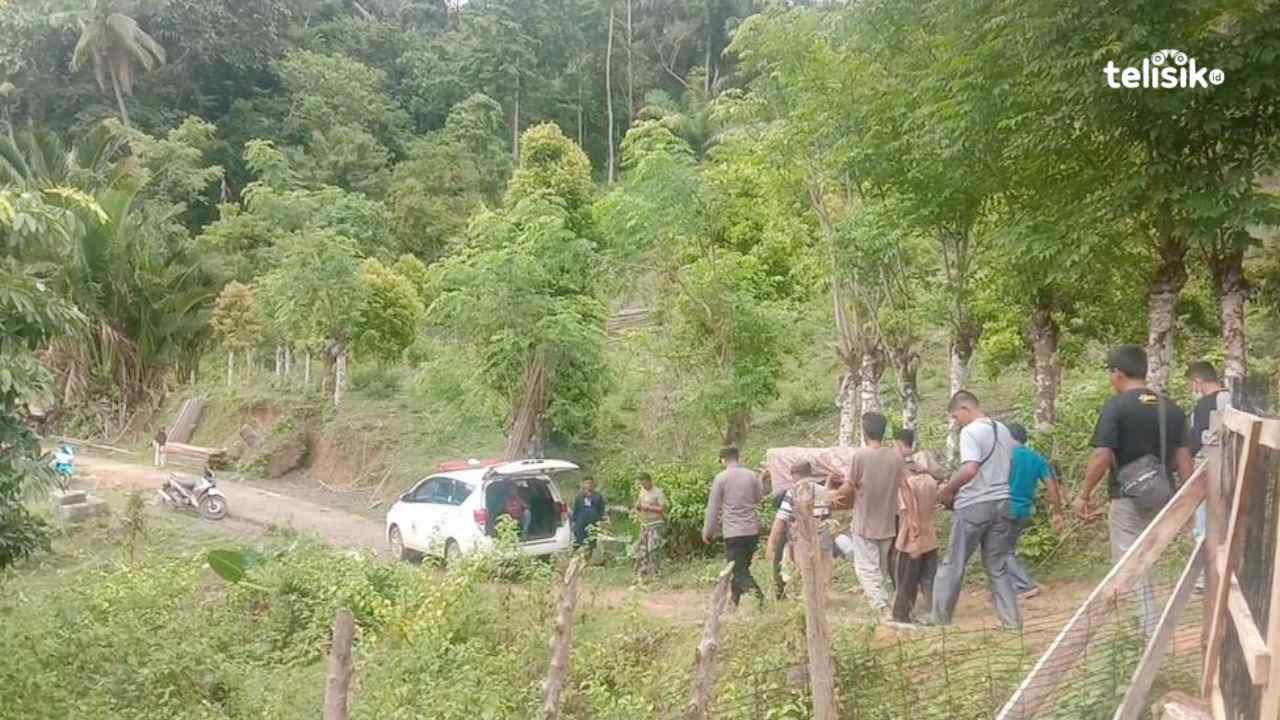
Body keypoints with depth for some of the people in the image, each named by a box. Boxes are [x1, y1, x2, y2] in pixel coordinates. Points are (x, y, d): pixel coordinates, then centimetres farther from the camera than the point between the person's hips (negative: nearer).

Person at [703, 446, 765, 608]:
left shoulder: (721, 478, -7)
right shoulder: (752, 476, 3)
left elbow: (713, 507, -4)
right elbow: (759, 497, 17)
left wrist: (707, 532, 3)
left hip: (733, 531, -5)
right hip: (752, 529, 5)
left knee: (739, 570, -1)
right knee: (742, 567, 18)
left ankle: (757, 593, -24)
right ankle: (734, 599, 24)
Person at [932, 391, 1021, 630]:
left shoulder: (970, 431, -12)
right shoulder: (1003, 430, 13)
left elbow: (970, 469, -25)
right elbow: (1010, 468, 18)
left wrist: (947, 489, -13)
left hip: (974, 505, -7)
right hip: (1002, 503, 7)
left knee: (953, 565, 5)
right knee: (998, 567, 13)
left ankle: (939, 619, 13)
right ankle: (1012, 622, 9)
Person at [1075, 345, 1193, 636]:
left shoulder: (1116, 406, -12)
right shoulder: (1172, 409, 6)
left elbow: (1103, 457, -19)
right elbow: (1183, 458, 5)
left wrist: (1084, 496, -9)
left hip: (1128, 498, -6)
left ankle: (1151, 635, -1)